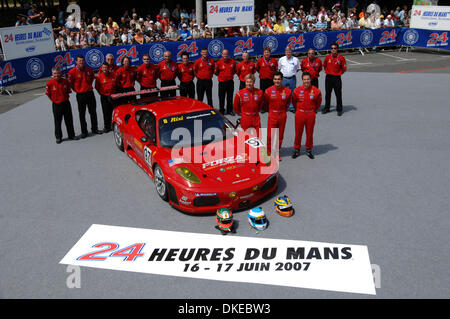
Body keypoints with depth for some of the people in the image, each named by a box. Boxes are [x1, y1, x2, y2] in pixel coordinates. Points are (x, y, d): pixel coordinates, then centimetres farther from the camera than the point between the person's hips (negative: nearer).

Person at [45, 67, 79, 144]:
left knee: (69, 120, 11)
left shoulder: (65, 81, -4)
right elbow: (48, 94, 0)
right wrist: (54, 100, 1)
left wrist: (65, 98, 4)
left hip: (66, 103, 2)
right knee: (57, 122, 6)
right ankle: (58, 137, 17)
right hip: (56, 104, -2)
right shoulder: (49, 83, -11)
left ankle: (71, 135, 24)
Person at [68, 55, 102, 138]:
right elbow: (70, 83, -1)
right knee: (82, 114, 3)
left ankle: (95, 129, 24)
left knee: (93, 112, 11)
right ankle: (84, 132, 11)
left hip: (90, 93, 4)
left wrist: (89, 87, 12)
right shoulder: (72, 72, -10)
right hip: (80, 95, -3)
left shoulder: (89, 69, 2)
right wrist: (77, 90, 0)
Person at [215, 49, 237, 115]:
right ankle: (221, 111, 14)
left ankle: (229, 110, 23)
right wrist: (221, 76, 4)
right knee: (221, 97, 3)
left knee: (230, 97, 11)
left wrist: (230, 75, 6)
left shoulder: (233, 62, 0)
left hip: (230, 82, 2)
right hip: (222, 82, -2)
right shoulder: (219, 62, -7)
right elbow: (216, 72, 5)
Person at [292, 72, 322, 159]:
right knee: (298, 133, 8)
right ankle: (296, 149, 23)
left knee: (310, 133, 10)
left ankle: (309, 150, 26)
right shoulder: (297, 90, -8)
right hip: (299, 114, 0)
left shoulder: (316, 91, -8)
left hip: (311, 115, 0)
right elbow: (294, 102, 11)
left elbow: (318, 103, 9)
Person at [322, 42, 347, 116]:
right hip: (328, 77, 3)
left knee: (338, 94, 1)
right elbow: (324, 66, 17)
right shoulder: (327, 57, 3)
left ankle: (339, 109, 11)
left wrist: (338, 74, -1)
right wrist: (328, 72, 9)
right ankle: (326, 108, 24)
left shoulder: (341, 58, -5)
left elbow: (344, 69, 1)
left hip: (337, 78, -3)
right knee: (327, 93, 11)